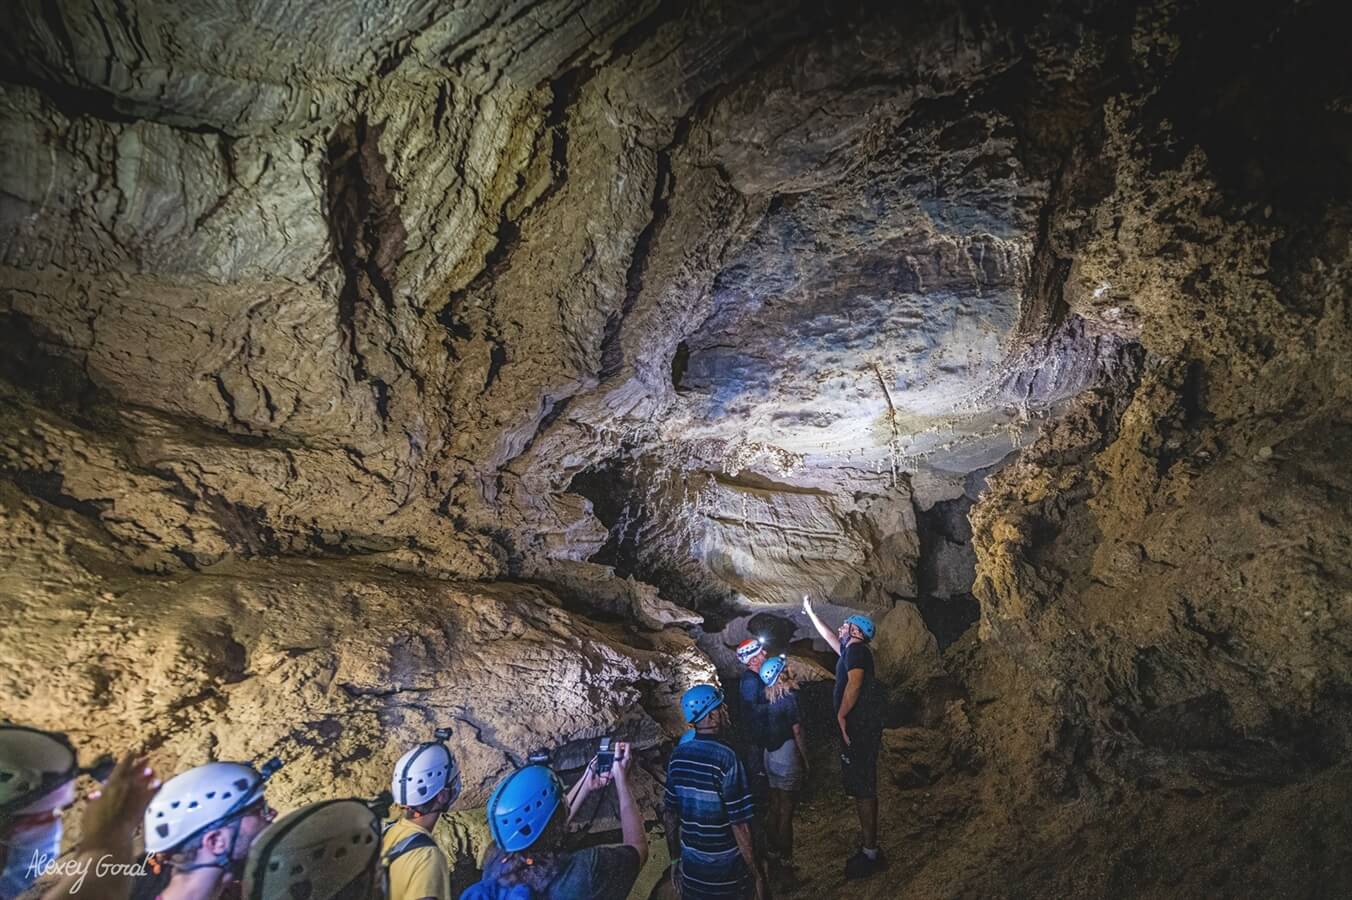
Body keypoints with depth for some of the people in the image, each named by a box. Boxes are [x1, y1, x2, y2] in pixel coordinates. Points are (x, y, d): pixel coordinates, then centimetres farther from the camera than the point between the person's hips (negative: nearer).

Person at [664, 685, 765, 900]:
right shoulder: (726, 759, -23)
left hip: (691, 869, 5)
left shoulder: (677, 756, -6)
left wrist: (675, 858, 16)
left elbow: (669, 814, 4)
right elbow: (740, 826, -20)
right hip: (727, 873, -4)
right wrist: (758, 876, -9)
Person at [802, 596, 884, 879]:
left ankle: (870, 853, 6)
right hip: (858, 728, 9)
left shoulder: (856, 649, -12)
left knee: (863, 789, -3)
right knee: (861, 788, 15)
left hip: (859, 728, -9)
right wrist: (810, 611, 37)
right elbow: (829, 636, 30)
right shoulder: (850, 650, 15)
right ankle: (869, 849, 24)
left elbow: (854, 684, -24)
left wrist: (841, 716, -19)